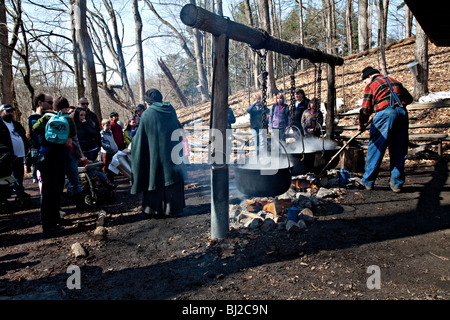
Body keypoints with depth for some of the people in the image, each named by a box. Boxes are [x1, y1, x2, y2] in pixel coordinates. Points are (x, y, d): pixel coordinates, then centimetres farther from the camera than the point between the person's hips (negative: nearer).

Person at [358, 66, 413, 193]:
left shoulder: (371, 85, 7)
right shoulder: (394, 81, 24)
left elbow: (365, 109, 0)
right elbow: (409, 98, 26)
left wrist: (361, 124, 13)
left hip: (385, 113, -6)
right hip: (402, 113, 6)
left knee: (375, 149, 1)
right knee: (399, 151, 9)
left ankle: (368, 181, 5)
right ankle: (397, 183, 13)